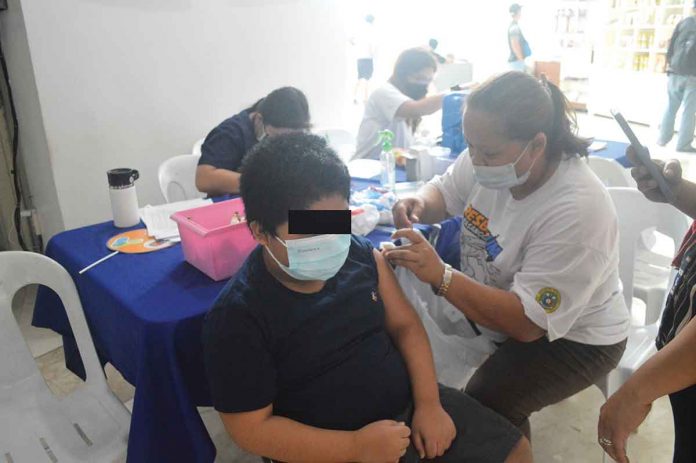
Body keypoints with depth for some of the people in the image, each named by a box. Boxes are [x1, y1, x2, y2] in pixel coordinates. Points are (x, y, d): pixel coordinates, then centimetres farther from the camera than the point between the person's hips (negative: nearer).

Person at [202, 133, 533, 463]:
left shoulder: (361, 255, -7)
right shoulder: (238, 318, -21)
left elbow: (405, 326, 4)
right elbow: (251, 428, -16)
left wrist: (429, 402, -7)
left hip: (409, 405, 5)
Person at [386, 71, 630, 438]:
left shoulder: (576, 211, -35)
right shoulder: (490, 156, -15)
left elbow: (528, 322, -35)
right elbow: (442, 191, 4)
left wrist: (440, 276, -43)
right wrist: (419, 204, -21)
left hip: (573, 338, -6)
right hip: (491, 301, 7)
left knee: (485, 404, -27)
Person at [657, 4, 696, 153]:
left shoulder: (684, 22, 6)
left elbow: (671, 46, 4)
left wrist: (669, 62, 15)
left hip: (676, 72, 2)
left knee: (671, 107, 11)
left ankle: (663, 138, 12)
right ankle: (683, 144, -1)